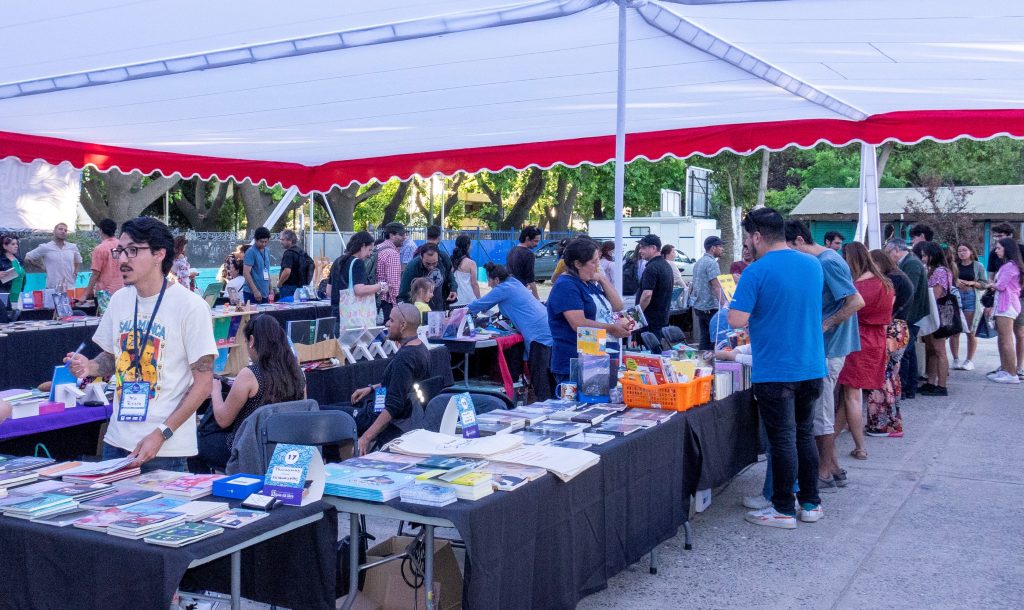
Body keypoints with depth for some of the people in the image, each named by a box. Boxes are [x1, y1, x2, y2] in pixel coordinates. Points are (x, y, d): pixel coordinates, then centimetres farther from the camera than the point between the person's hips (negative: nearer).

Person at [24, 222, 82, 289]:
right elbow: (28, 258, 10)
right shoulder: (45, 248, 1)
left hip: (70, 288, 3)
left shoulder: (73, 247, 10)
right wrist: (43, 267, 4)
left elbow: (78, 260, 29)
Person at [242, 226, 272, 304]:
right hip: (252, 293, -7)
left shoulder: (266, 252, 14)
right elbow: (246, 273, -16)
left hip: (264, 293, 7)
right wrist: (255, 291, -20)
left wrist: (270, 289, 16)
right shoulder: (251, 252, -9)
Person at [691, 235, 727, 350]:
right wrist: (723, 304, -23)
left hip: (699, 306, 9)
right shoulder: (712, 263, -13)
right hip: (711, 307, -9)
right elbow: (716, 287, -20)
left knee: (704, 338, 10)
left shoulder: (698, 263, 16)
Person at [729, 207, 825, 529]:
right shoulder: (813, 265, 5)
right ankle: (811, 503, 25)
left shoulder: (756, 272, -16)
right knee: (805, 435, 17)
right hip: (812, 367, 6)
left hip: (775, 372, -6)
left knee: (782, 441, 3)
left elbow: (738, 320, -20)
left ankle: (784, 510, 12)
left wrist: (732, 304, 0)